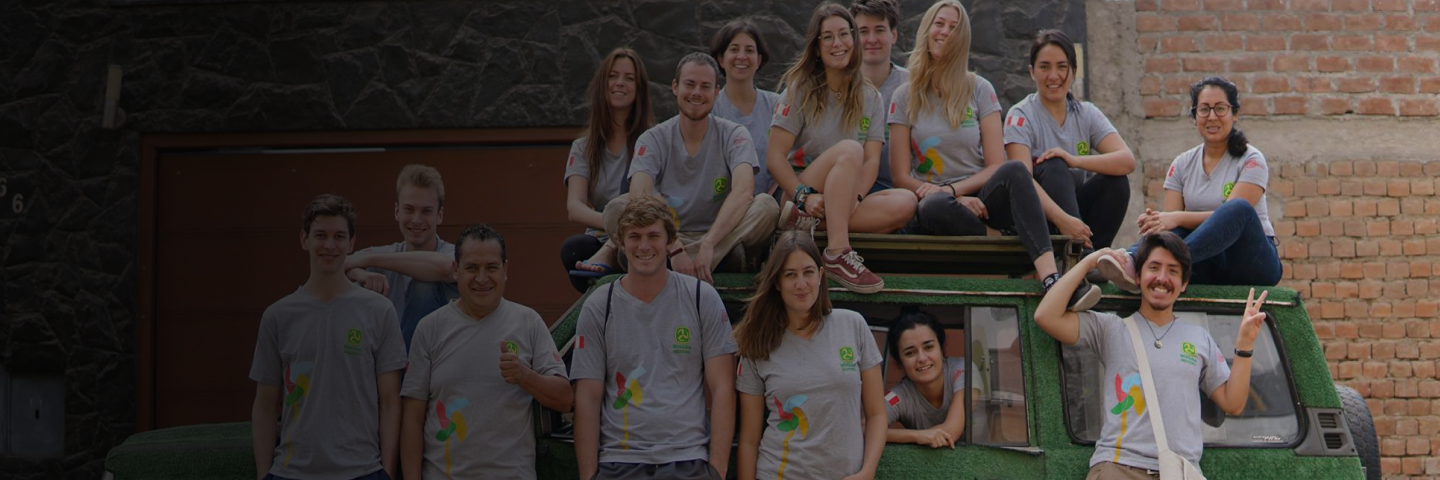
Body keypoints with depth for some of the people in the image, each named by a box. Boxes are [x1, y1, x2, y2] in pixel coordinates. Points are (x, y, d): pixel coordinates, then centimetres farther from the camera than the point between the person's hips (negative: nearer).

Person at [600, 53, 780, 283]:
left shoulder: (734, 135, -2)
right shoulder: (653, 140, -1)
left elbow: (744, 191, -21)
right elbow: (639, 197, -19)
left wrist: (708, 243, -35)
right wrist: (674, 248, -35)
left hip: (722, 238, 0)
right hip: (667, 238, 0)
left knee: (767, 205, -28)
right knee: (616, 210, -25)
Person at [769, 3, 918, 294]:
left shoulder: (870, 98, 11)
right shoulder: (800, 91, 1)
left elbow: (872, 161, 0)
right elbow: (775, 157, -7)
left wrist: (854, 197, -20)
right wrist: (804, 196, -23)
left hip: (845, 202, 4)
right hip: (796, 198, -4)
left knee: (905, 202, -24)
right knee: (849, 149, -31)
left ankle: (810, 222, -32)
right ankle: (837, 255, -43)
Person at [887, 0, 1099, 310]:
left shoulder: (979, 90, 9)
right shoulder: (905, 97, 7)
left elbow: (996, 165, 1)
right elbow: (902, 177, 0)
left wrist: (953, 189, -16)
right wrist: (945, 196, -16)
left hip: (979, 199, 1)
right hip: (930, 211, -1)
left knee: (1015, 171, -32)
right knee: (935, 207, -39)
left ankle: (1051, 278, -50)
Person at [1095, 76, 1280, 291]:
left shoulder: (1251, 160, -3)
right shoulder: (1182, 165, 10)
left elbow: (1232, 215, -17)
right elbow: (1171, 217, 0)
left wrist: (1178, 218, -33)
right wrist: (1155, 220, -26)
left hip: (1254, 262, -3)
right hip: (1208, 266, 3)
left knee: (1239, 208, -33)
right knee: (1173, 231, -27)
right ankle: (1132, 263, -61)